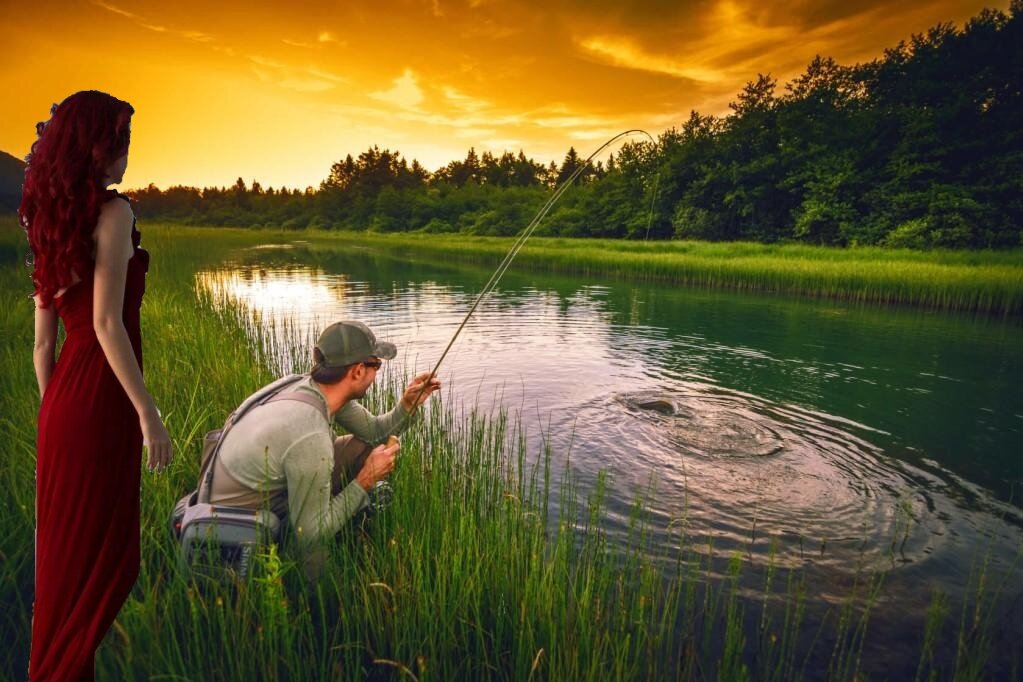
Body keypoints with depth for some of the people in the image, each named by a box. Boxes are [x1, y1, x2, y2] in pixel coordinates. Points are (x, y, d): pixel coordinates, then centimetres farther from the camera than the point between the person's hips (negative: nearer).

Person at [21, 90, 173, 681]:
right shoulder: (112, 211, -11)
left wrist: (52, 415, 20)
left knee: (66, 545, 19)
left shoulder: (50, 220, 13)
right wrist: (148, 412, -16)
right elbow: (106, 323, -19)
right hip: (101, 396, -9)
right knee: (101, 554, 5)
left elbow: (43, 342, 13)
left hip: (66, 394, 9)